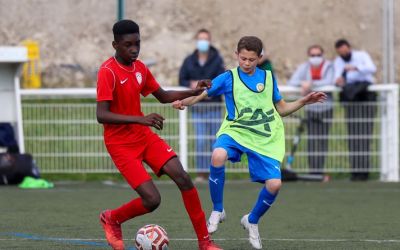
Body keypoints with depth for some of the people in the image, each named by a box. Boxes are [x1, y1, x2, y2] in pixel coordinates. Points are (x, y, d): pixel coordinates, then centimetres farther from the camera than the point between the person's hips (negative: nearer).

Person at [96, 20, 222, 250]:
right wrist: (140, 119, -35)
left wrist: (193, 92, 3)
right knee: (152, 199, -16)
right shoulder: (108, 72, -18)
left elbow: (163, 96, 19)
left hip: (144, 136, 7)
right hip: (121, 143, -7)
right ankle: (112, 219, 15)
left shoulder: (140, 68, 5)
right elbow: (102, 115, -26)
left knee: (183, 178, -10)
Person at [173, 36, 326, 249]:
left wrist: (304, 101, 5)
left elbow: (281, 109, 18)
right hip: (235, 131, -3)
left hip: (265, 138, 3)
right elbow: (201, 94, -4)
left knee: (274, 184, -13)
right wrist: (183, 102, -24)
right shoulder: (228, 78, 1)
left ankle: (252, 221, 19)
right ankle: (217, 211, -14)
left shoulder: (268, 78, 10)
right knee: (218, 156, -36)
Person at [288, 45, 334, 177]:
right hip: (311, 107, 1)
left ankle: (320, 171, -2)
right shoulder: (304, 67, 1)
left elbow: (329, 82, -18)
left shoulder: (328, 66, -4)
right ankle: (313, 171, -4)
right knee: (312, 140, -3)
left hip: (325, 106, -1)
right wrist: (303, 83, -25)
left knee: (323, 139, -3)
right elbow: (292, 82, -5)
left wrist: (311, 84, -24)